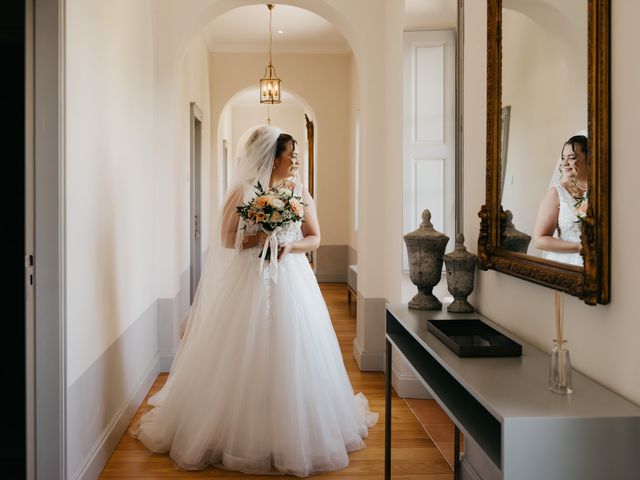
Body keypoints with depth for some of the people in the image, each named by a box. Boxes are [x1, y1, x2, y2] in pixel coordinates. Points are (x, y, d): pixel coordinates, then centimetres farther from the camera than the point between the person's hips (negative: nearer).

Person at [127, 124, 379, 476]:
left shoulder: (300, 192, 5)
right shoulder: (243, 192, -2)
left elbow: (314, 238, 7)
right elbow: (226, 239, -1)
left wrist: (289, 245, -11)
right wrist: (256, 239, -17)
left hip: (291, 280, 2)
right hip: (249, 282, -2)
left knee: (289, 358, 4)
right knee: (244, 359, 1)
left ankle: (291, 434, 20)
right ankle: (240, 434, 16)